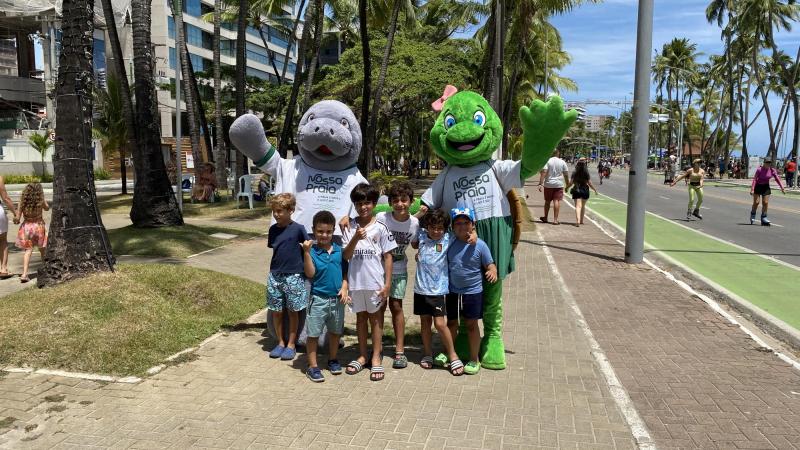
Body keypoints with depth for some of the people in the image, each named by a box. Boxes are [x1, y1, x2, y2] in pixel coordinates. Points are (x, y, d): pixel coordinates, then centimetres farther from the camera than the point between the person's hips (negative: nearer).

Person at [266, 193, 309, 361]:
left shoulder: (298, 229, -10)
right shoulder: (273, 229, 4)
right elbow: (274, 250, 13)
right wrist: (273, 270, 11)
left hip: (293, 276, -4)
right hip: (275, 276, 4)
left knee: (293, 311, 6)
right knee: (276, 311, 9)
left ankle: (291, 345, 18)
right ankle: (280, 343, 24)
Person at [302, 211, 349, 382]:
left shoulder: (339, 250, 1)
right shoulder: (312, 251, -9)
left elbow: (345, 271, 7)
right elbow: (310, 274, -17)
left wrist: (344, 288, -7)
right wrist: (306, 252, -24)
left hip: (337, 299, 4)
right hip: (318, 299, -4)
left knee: (335, 331, 18)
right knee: (313, 333, 2)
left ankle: (332, 360, 37)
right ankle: (312, 366, 14)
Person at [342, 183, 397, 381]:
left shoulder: (380, 227, -5)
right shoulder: (349, 227, 0)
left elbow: (387, 256, -3)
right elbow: (346, 256, -3)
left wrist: (387, 283, -7)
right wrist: (355, 239, -20)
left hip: (375, 281, -2)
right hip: (356, 281, 2)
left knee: (375, 317, 9)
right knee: (360, 317, 15)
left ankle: (376, 358, 18)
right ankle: (362, 356, 27)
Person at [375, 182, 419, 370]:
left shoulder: (414, 222, -9)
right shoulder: (381, 218, -17)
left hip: (399, 271, 1)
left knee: (396, 306, 3)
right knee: (380, 306, 5)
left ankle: (400, 350, 13)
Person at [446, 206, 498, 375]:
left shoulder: (479, 245, -14)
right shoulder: (450, 244, -4)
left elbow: (490, 265, -9)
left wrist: (493, 272, -32)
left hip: (473, 292, -3)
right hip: (453, 291, 4)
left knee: (471, 325, 7)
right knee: (451, 323, 17)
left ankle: (474, 360, 22)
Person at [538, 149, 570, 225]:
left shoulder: (547, 161, -4)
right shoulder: (562, 162, 3)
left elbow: (543, 172, -13)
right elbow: (566, 175, 5)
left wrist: (540, 183, -15)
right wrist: (567, 185, 15)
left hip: (548, 184, 0)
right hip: (559, 184, 0)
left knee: (547, 201, 12)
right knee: (557, 201, -2)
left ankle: (545, 218, 26)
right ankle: (555, 220, -6)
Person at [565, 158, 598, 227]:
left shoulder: (574, 173, -5)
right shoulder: (586, 173, -5)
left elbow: (571, 182, -5)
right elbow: (590, 183, -4)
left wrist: (566, 187, 13)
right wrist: (595, 190, 9)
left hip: (576, 190, -1)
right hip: (585, 190, 1)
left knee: (578, 206, -6)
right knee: (583, 206, 18)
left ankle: (578, 220, -25)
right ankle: (581, 220, 28)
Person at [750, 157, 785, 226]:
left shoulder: (772, 170, -7)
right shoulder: (759, 170, -17)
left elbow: (777, 179, 0)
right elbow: (755, 179, -18)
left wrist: (782, 188, -4)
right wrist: (752, 189, -25)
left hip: (766, 187, 3)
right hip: (758, 186, -3)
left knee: (765, 203, -2)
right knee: (756, 202, -1)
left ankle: (763, 218, 6)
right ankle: (752, 215, 24)